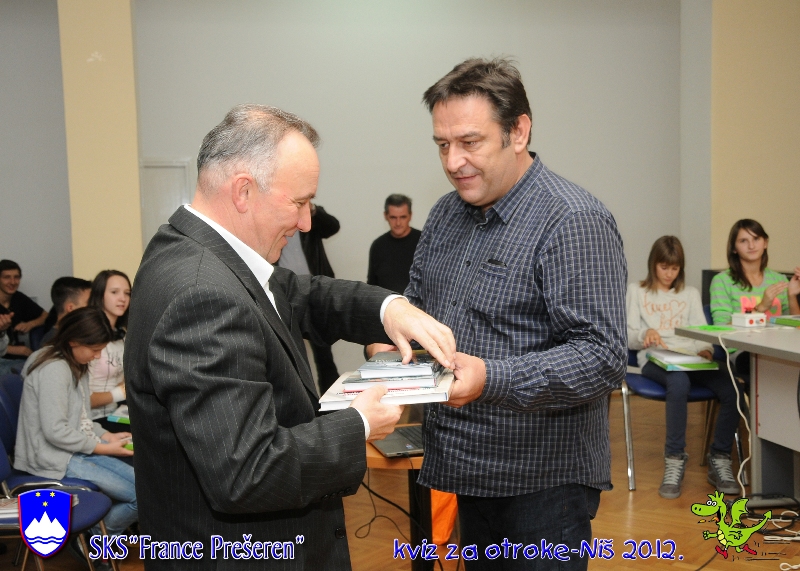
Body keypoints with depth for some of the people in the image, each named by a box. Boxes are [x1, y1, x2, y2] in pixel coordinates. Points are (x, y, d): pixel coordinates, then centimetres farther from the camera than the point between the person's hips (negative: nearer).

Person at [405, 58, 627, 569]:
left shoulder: (574, 221, -17)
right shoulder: (447, 213, 8)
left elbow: (603, 356, -23)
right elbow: (417, 301, 19)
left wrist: (490, 379, -33)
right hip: (469, 470, 7)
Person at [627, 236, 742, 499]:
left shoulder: (691, 293, 24)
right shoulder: (636, 291, 15)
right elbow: (628, 338, 8)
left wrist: (705, 349, -13)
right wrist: (645, 334, -16)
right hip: (654, 359, -3)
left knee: (732, 390, -29)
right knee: (679, 383, -41)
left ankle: (719, 459, -14)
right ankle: (675, 459, -29)